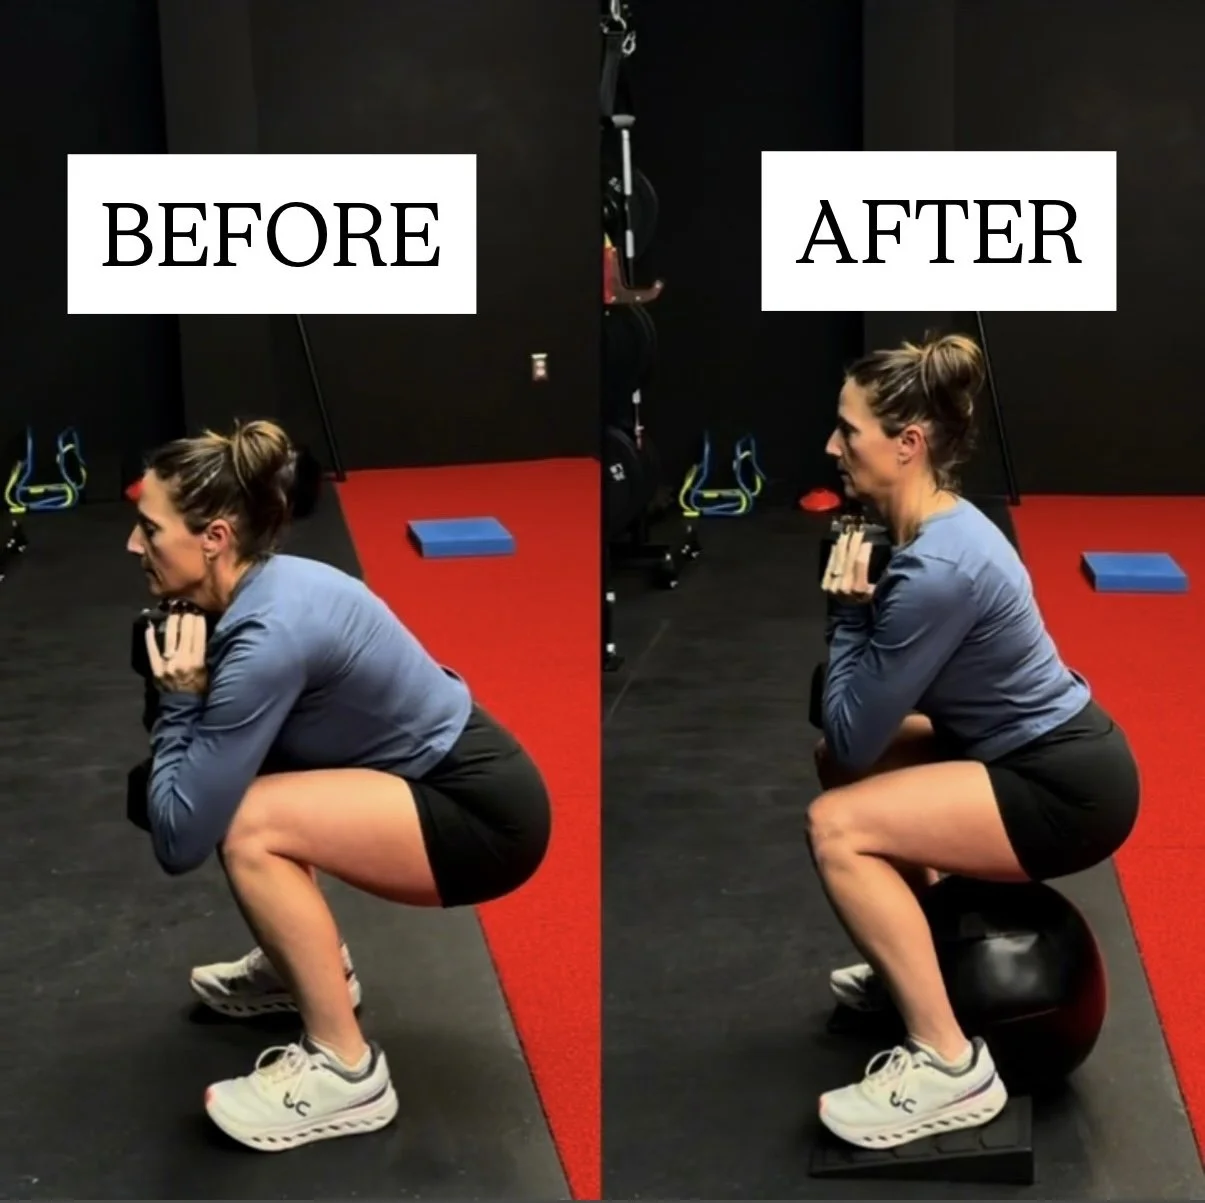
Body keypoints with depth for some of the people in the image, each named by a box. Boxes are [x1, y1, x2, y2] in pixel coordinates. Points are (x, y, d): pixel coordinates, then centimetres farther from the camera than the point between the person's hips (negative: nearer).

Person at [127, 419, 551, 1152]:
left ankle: (345, 1071, -8)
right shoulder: (262, 589, 0)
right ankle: (309, 964, 28)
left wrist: (181, 702, -14)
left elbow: (181, 838, -24)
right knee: (222, 786, 12)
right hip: (441, 777, 9)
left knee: (248, 827, -22)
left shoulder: (269, 636, -27)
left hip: (486, 812, -9)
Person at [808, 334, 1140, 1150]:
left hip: (1070, 789, -10)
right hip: (1041, 756, 10)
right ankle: (920, 958, 29)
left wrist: (847, 616, -11)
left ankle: (949, 1066, -12)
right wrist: (856, 613, -4)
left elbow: (856, 736, -19)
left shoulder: (937, 571, -26)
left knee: (838, 826, -19)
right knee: (835, 760, 16)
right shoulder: (940, 527, 3)